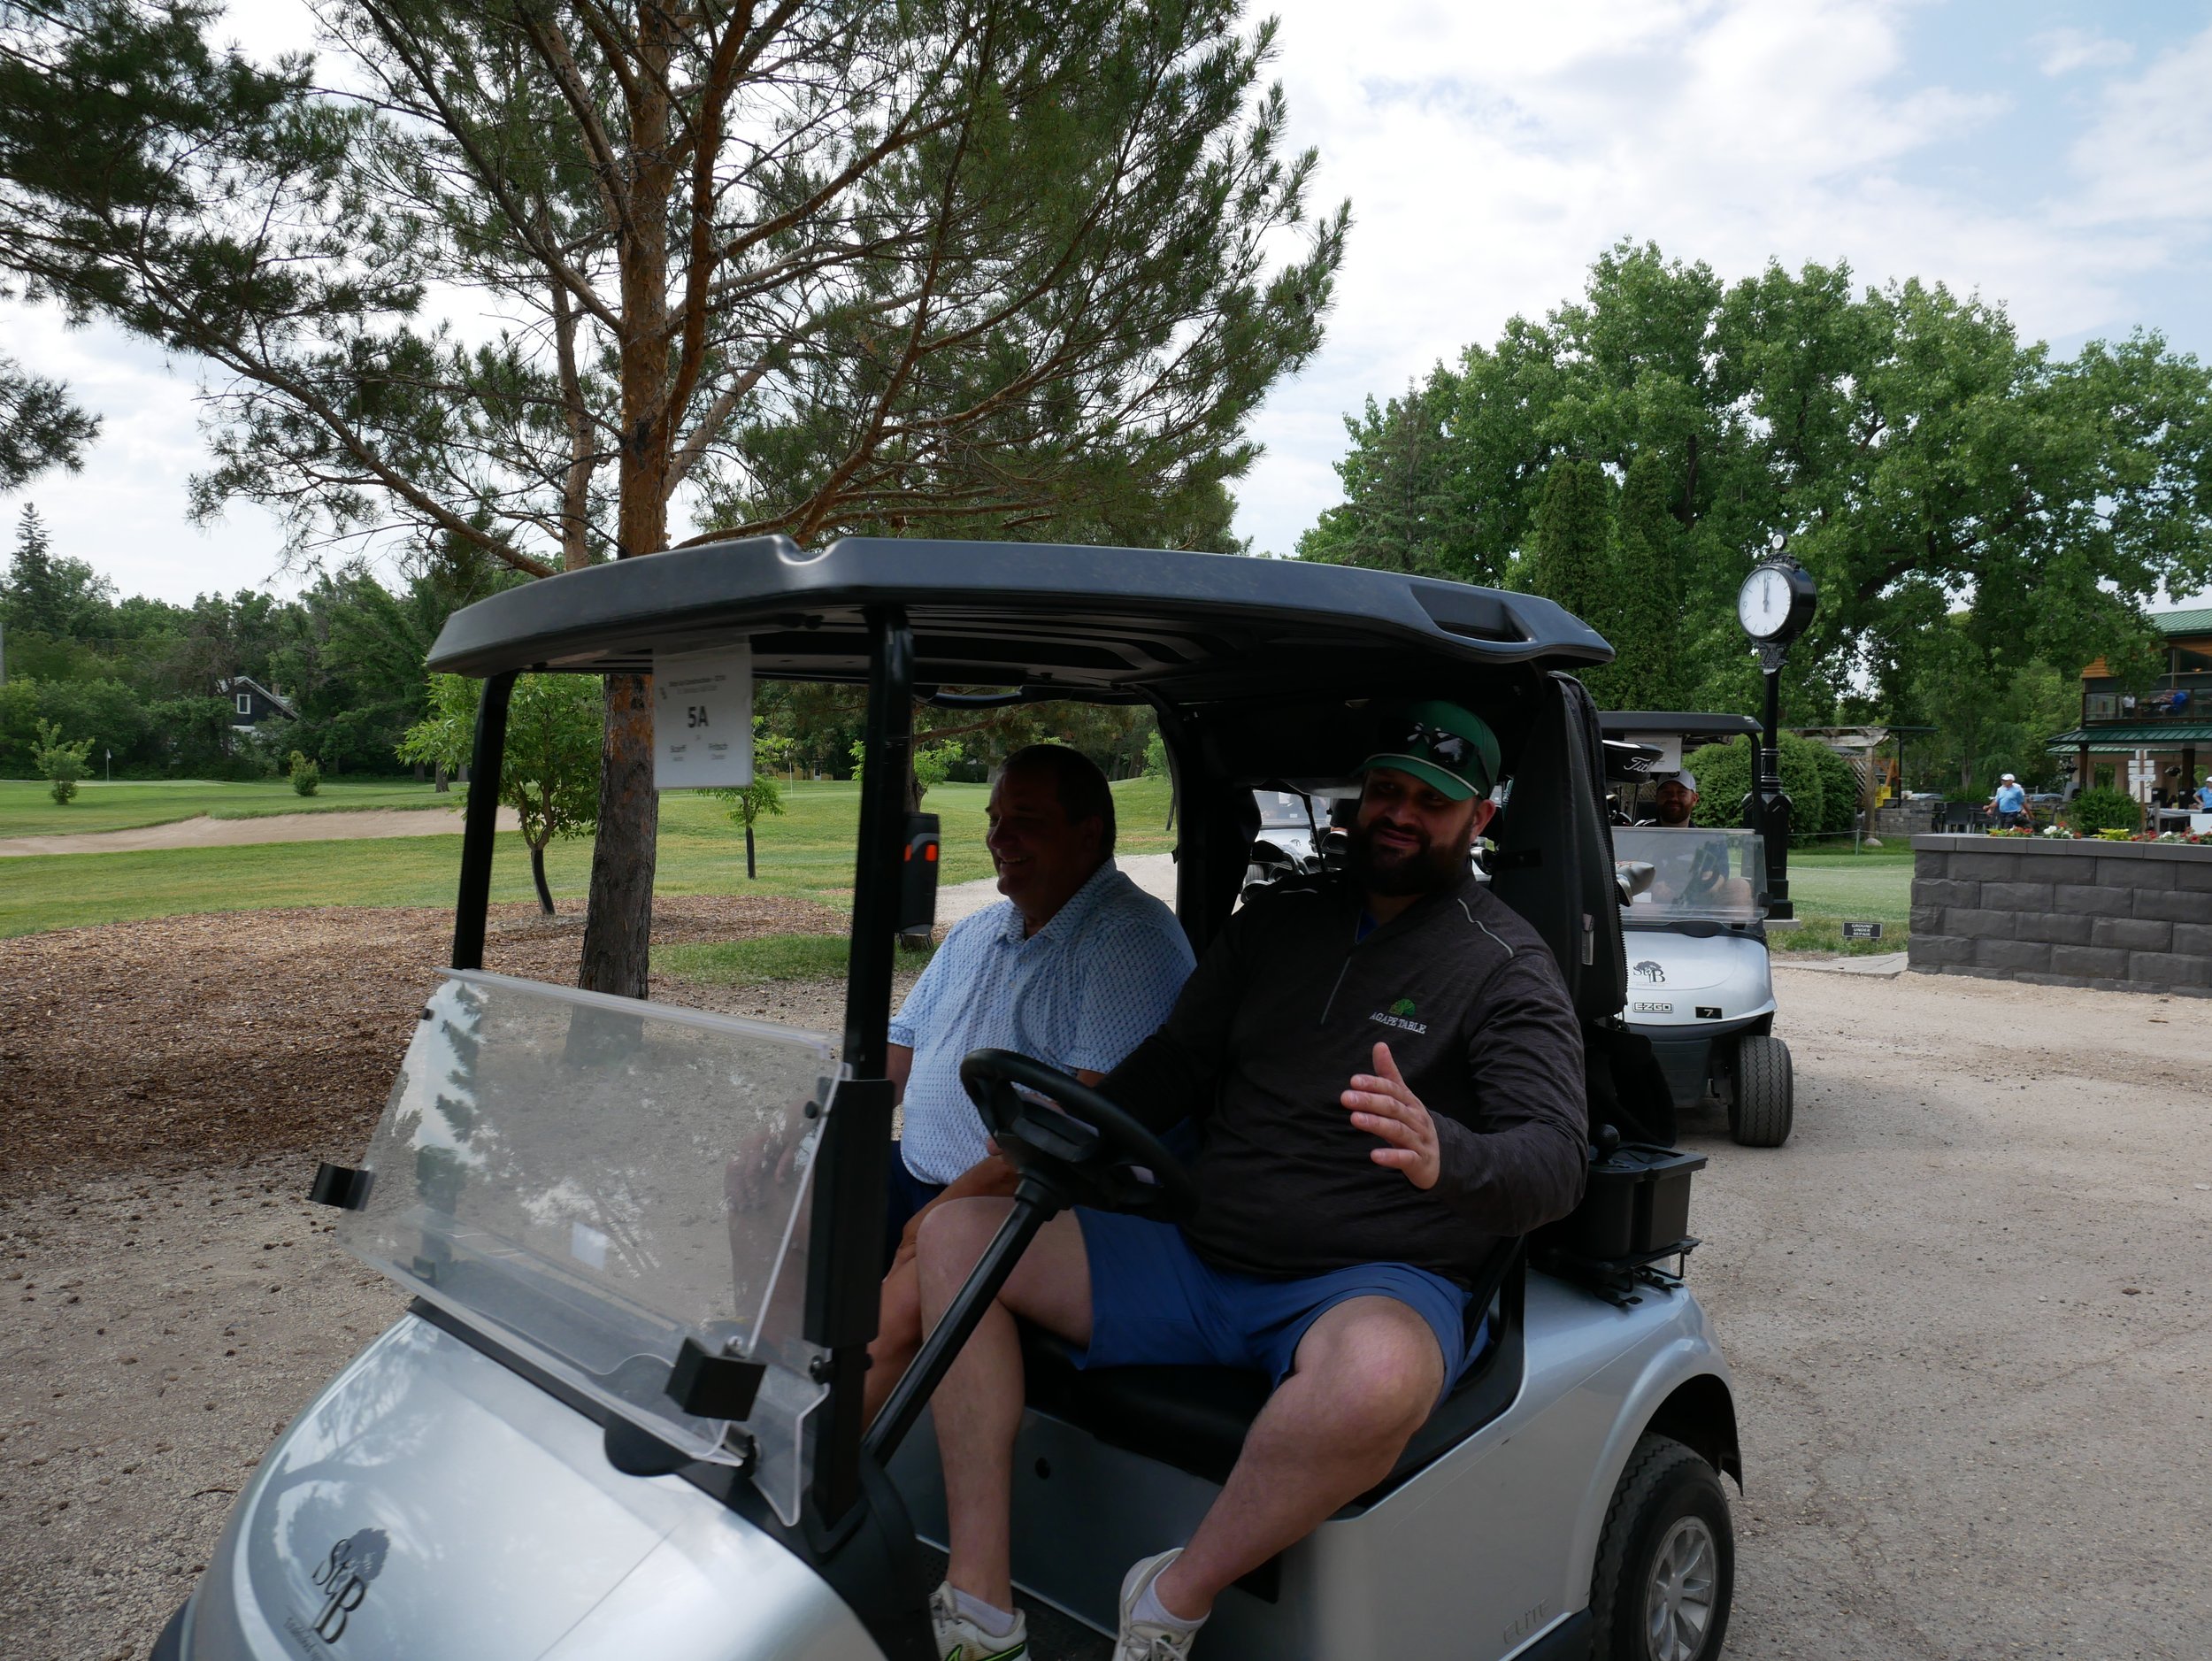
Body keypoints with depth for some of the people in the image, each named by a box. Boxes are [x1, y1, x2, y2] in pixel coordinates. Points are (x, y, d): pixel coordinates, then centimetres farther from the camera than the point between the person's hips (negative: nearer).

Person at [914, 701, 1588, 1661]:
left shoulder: (1508, 967, -3)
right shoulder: (1277, 923, 13)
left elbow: (1558, 1165, -13)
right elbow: (1171, 1069, 15)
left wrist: (1442, 1153, -35)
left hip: (1373, 1288, -5)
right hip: (1199, 1263, 6)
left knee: (1377, 1375, -41)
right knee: (958, 1232, -6)